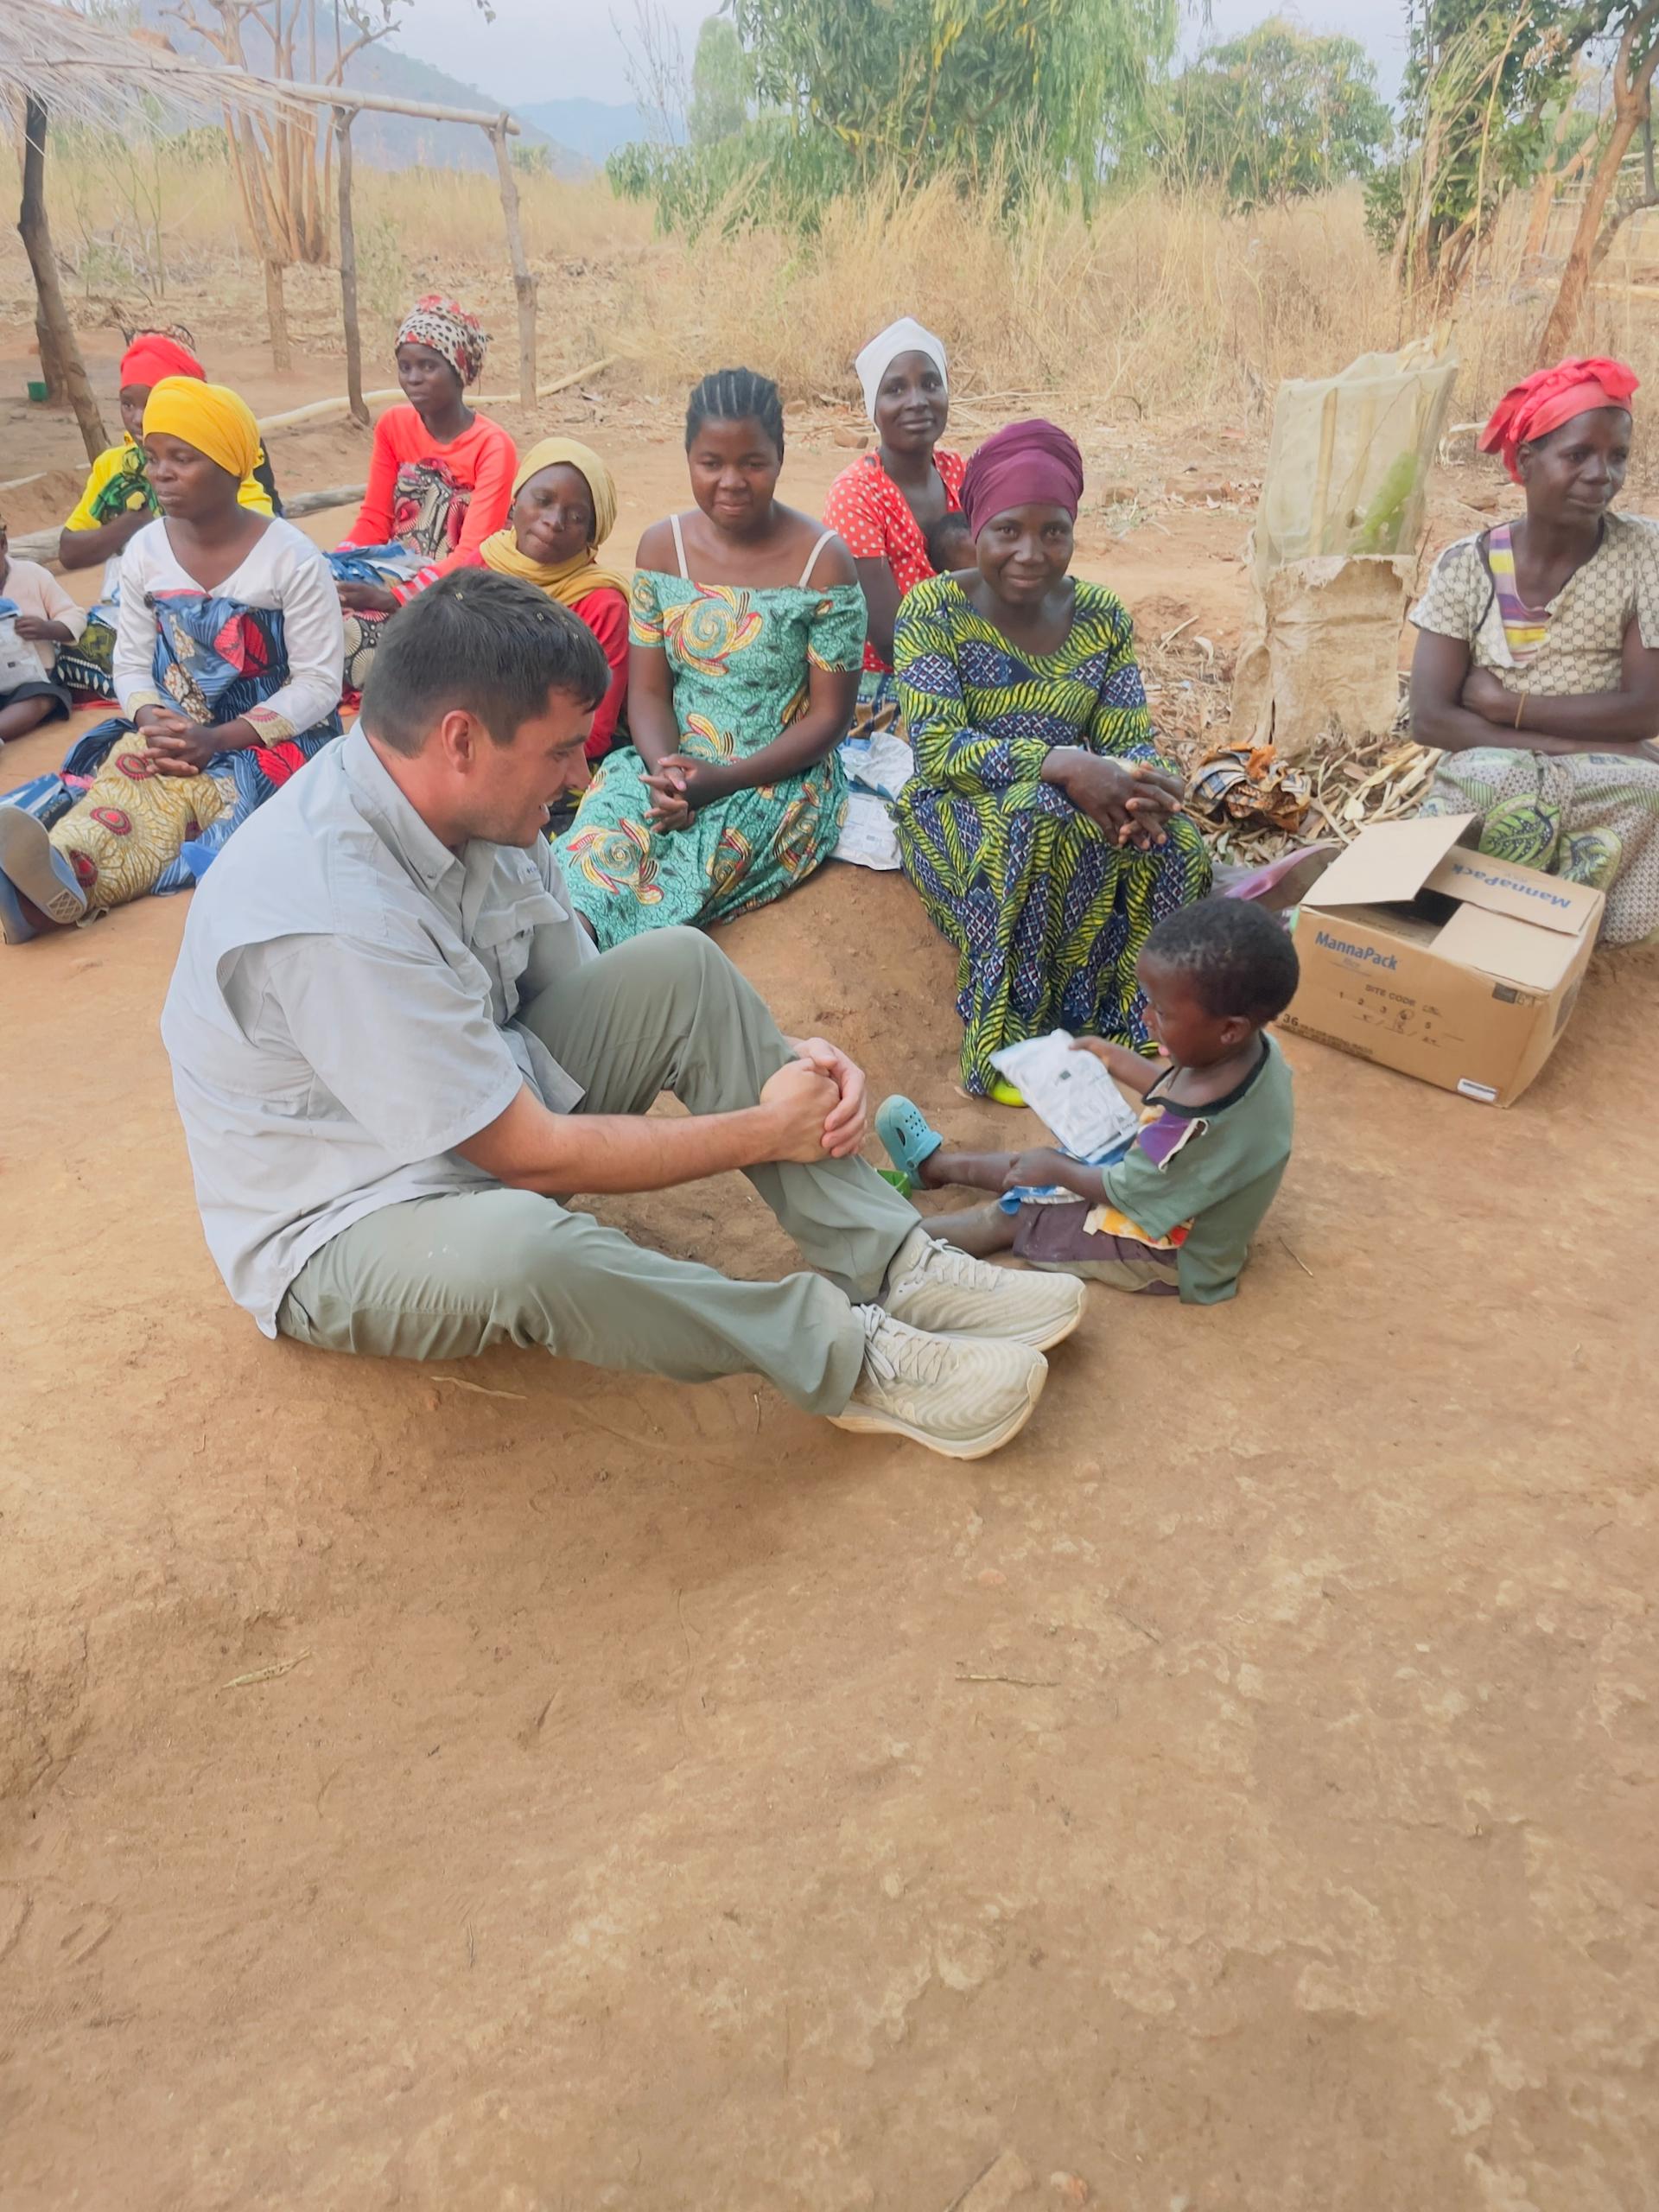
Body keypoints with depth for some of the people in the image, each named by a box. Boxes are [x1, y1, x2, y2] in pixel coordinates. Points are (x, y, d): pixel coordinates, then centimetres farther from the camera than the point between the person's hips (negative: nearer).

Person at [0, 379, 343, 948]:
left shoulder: (291, 557, -10)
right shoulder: (145, 551, 5)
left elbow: (318, 684, -11)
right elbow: (132, 663, 11)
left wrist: (219, 739, -20)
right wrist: (153, 723, -14)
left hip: (276, 735, -3)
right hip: (172, 729, 4)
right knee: (129, 772, -31)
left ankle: (67, 878, -55)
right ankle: (59, 875, -58)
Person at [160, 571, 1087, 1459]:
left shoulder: (480, 804, -7)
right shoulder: (329, 913, -33)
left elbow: (586, 990, 4)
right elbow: (530, 1157, -28)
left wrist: (782, 1060, -12)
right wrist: (766, 1129, -18)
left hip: (491, 1112, 8)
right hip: (341, 1228, -8)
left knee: (680, 965, -8)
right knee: (518, 1244, -41)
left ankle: (894, 1265, -11)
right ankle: (850, 1353, -19)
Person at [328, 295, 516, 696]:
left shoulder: (492, 447, -10)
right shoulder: (392, 426, 8)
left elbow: (473, 554, -17)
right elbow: (373, 522, 9)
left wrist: (392, 597, -29)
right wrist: (327, 570, -12)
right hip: (393, 569, 5)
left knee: (355, 629, -30)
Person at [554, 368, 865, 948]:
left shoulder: (822, 561, -6)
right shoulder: (662, 546, 6)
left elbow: (830, 713, -6)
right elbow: (648, 690, 5)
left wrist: (723, 780, -18)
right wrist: (664, 768, -18)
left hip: (778, 777, -3)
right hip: (669, 764, 3)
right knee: (598, 837, -30)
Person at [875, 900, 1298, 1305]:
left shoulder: (1201, 1126, -42)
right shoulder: (1251, 1048, -16)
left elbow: (1123, 1191, -24)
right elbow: (1174, 1091, 7)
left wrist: (1057, 1169, -7)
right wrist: (1114, 1058, 15)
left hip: (1173, 1253, -8)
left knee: (1009, 1218, 3)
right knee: (1039, 1162, 19)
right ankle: (935, 1163, 41)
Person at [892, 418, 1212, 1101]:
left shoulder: (1102, 617, 2)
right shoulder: (934, 610, -10)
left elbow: (1131, 742, -1)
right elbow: (936, 748, -21)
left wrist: (1140, 786, -28)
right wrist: (1062, 764, -34)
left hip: (1075, 802, 4)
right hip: (959, 809, -4)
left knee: (1174, 840, -26)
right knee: (1039, 818, -37)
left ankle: (1127, 1022, -9)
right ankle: (1008, 1039, -24)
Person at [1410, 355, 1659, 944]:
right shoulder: (1466, 566, -4)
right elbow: (1430, 719, -12)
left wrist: (1506, 703, -13)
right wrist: (1579, 742, -18)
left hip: (1608, 786, 2)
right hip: (1488, 780, -2)